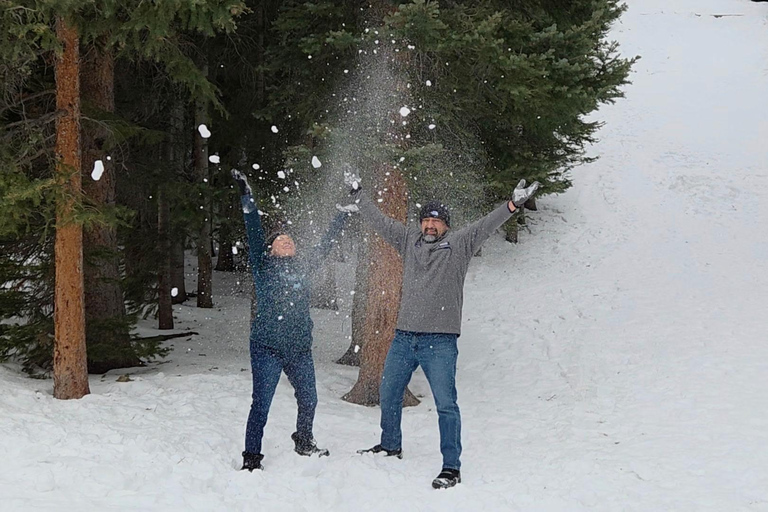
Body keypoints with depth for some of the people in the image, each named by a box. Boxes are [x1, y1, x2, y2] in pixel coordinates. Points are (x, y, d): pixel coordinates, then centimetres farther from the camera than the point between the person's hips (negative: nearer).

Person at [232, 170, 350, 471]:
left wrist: (347, 208, 22)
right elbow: (254, 233, -10)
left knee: (308, 400, 15)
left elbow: (327, 242, 18)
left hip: (299, 348, 5)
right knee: (261, 404, -6)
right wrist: (246, 197, -20)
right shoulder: (263, 266, 1)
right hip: (267, 347, -5)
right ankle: (251, 457, 4)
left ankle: (304, 443, 39)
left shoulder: (303, 267, 12)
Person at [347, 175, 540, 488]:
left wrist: (513, 205, -25)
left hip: (440, 341, -5)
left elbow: (486, 226, -12)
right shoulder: (409, 240, 10)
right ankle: (390, 446, 41)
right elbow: (379, 221, 17)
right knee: (388, 393, 20)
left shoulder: (459, 245, 0)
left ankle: (451, 467, -4)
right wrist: (357, 193, 20)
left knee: (445, 403, -8)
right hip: (404, 337, 5)